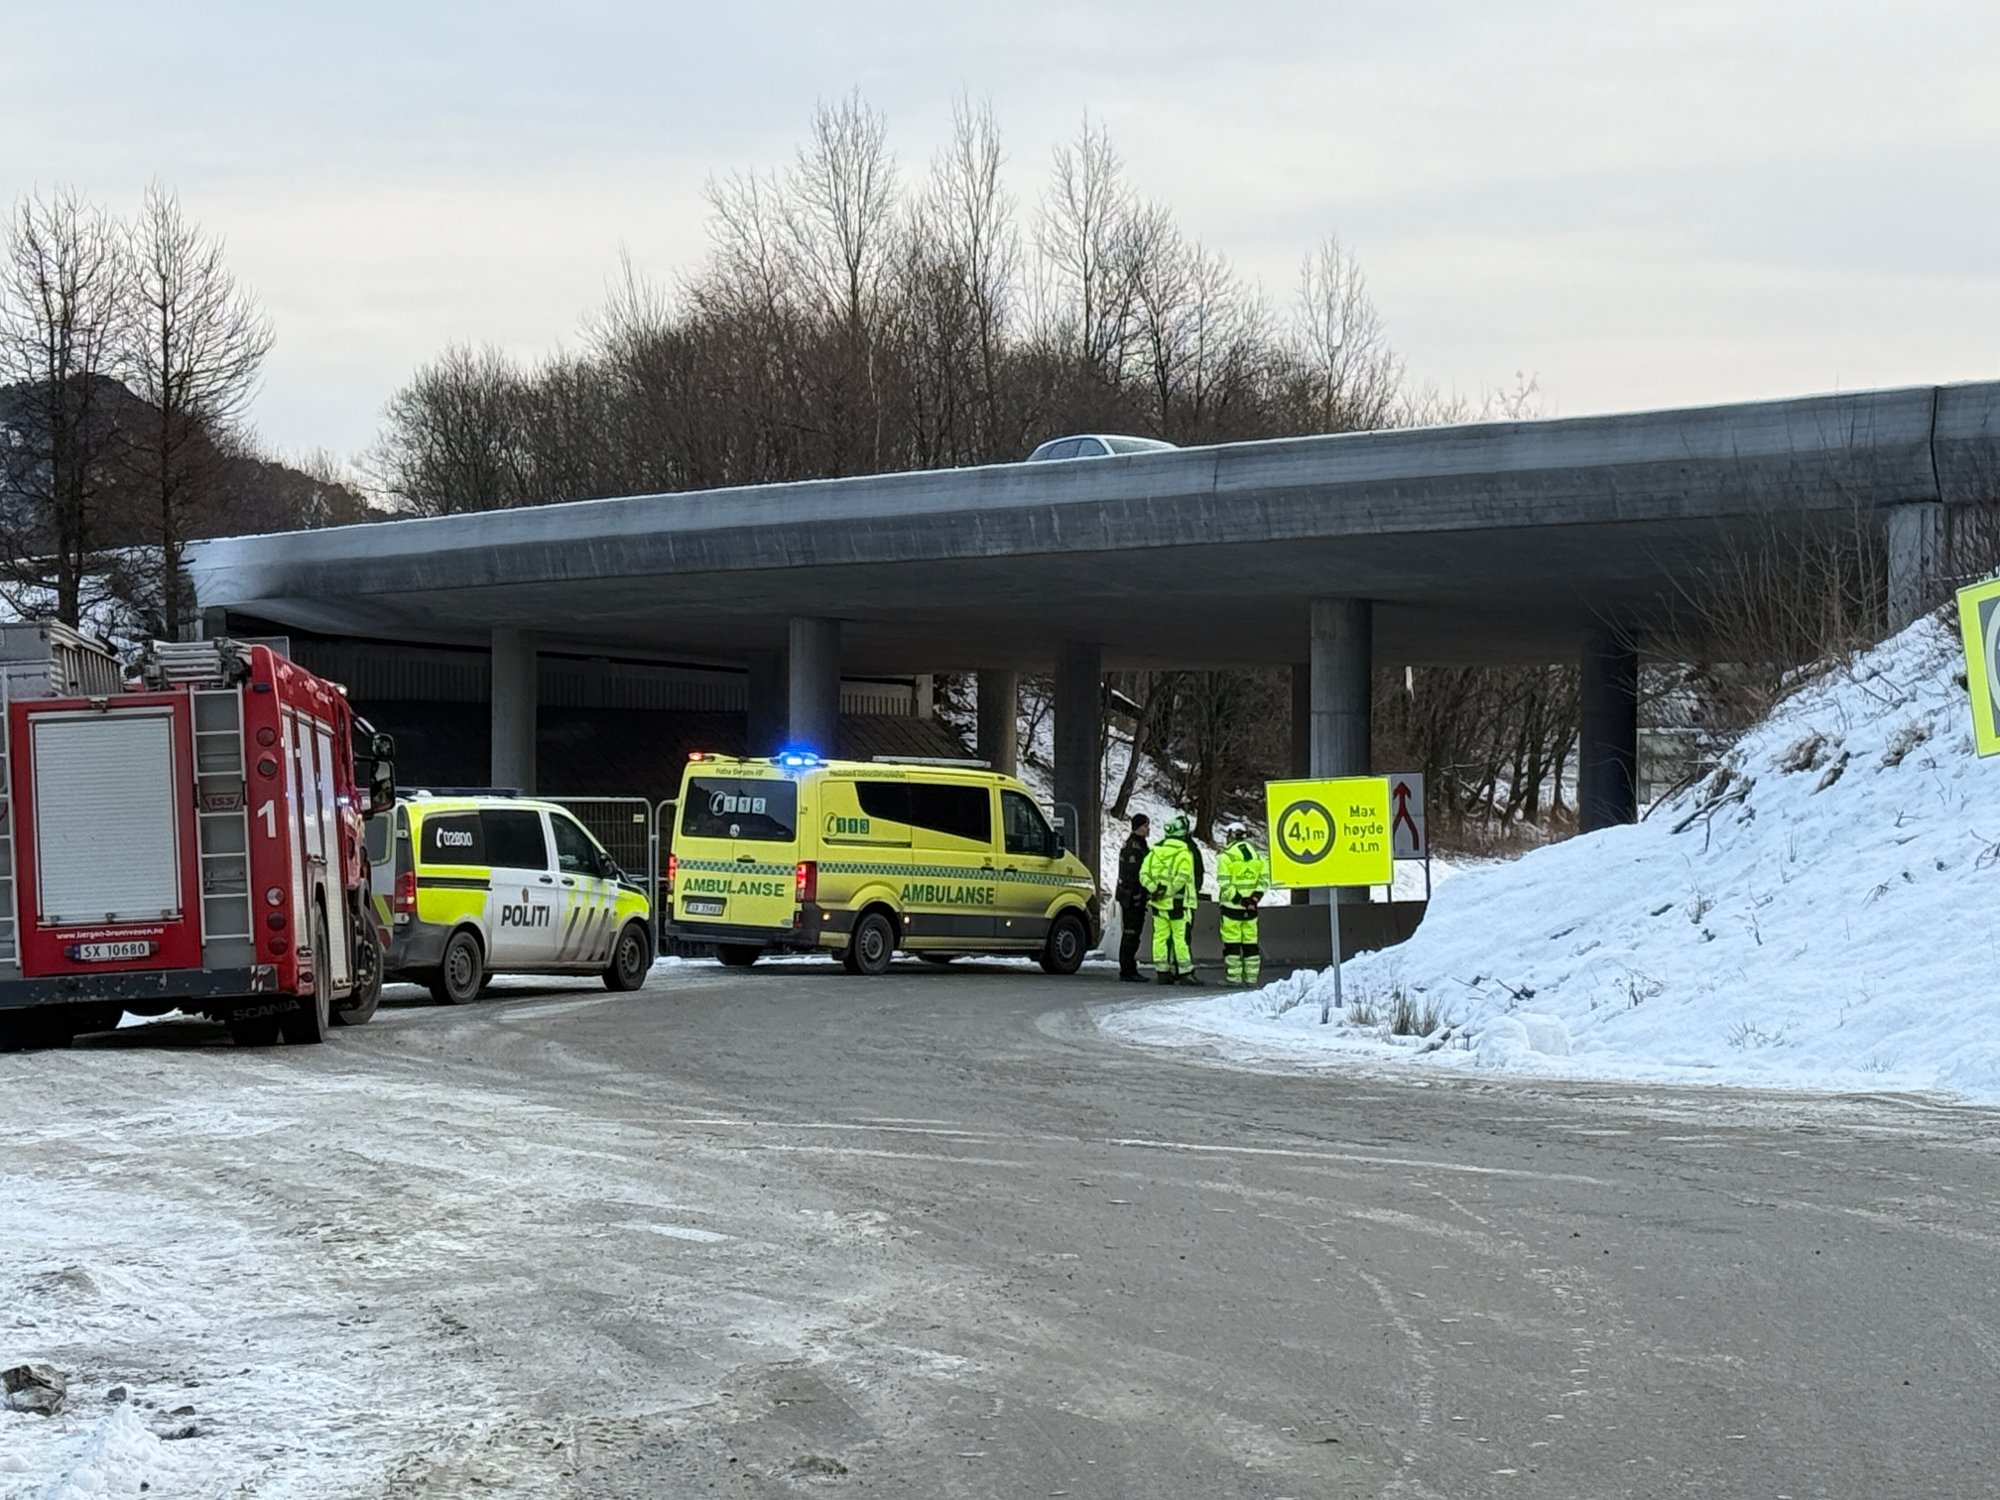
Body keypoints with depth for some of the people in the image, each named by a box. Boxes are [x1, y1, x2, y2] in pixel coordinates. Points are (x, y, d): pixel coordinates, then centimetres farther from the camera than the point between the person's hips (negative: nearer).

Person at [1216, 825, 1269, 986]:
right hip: (1251, 908, 5)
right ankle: (1251, 977, 12)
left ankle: (1233, 977, -1)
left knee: (1232, 942, 0)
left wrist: (1237, 899, -12)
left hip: (1231, 906, -5)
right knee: (1250, 942, 10)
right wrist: (1255, 898, -2)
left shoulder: (1226, 856, -7)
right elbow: (1264, 880, 5)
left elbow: (1224, 883, -14)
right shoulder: (1257, 856, 10)